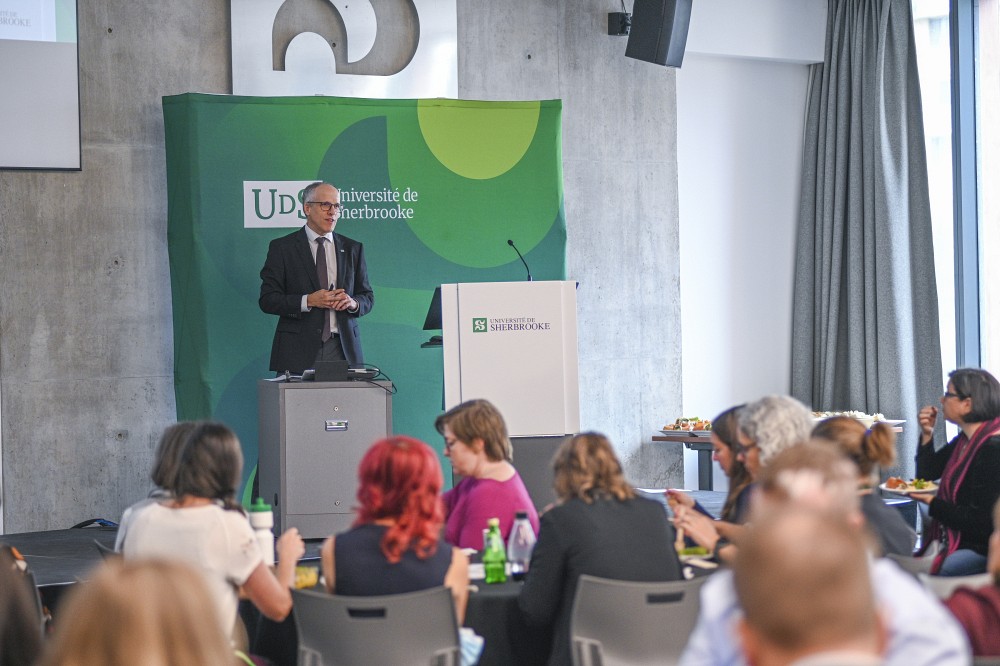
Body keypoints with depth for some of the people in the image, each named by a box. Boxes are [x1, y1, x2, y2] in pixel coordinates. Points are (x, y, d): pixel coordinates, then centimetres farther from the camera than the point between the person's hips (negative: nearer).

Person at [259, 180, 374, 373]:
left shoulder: (353, 248, 14)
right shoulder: (282, 248, 4)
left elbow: (367, 297, 16)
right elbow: (267, 299, -2)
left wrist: (353, 303, -7)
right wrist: (308, 301, -15)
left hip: (343, 349, 3)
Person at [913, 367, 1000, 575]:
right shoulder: (964, 440, 10)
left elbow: (978, 521, -19)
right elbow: (926, 474, 22)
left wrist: (931, 502, -13)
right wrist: (927, 435, 7)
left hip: (981, 550, -9)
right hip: (954, 541, 9)